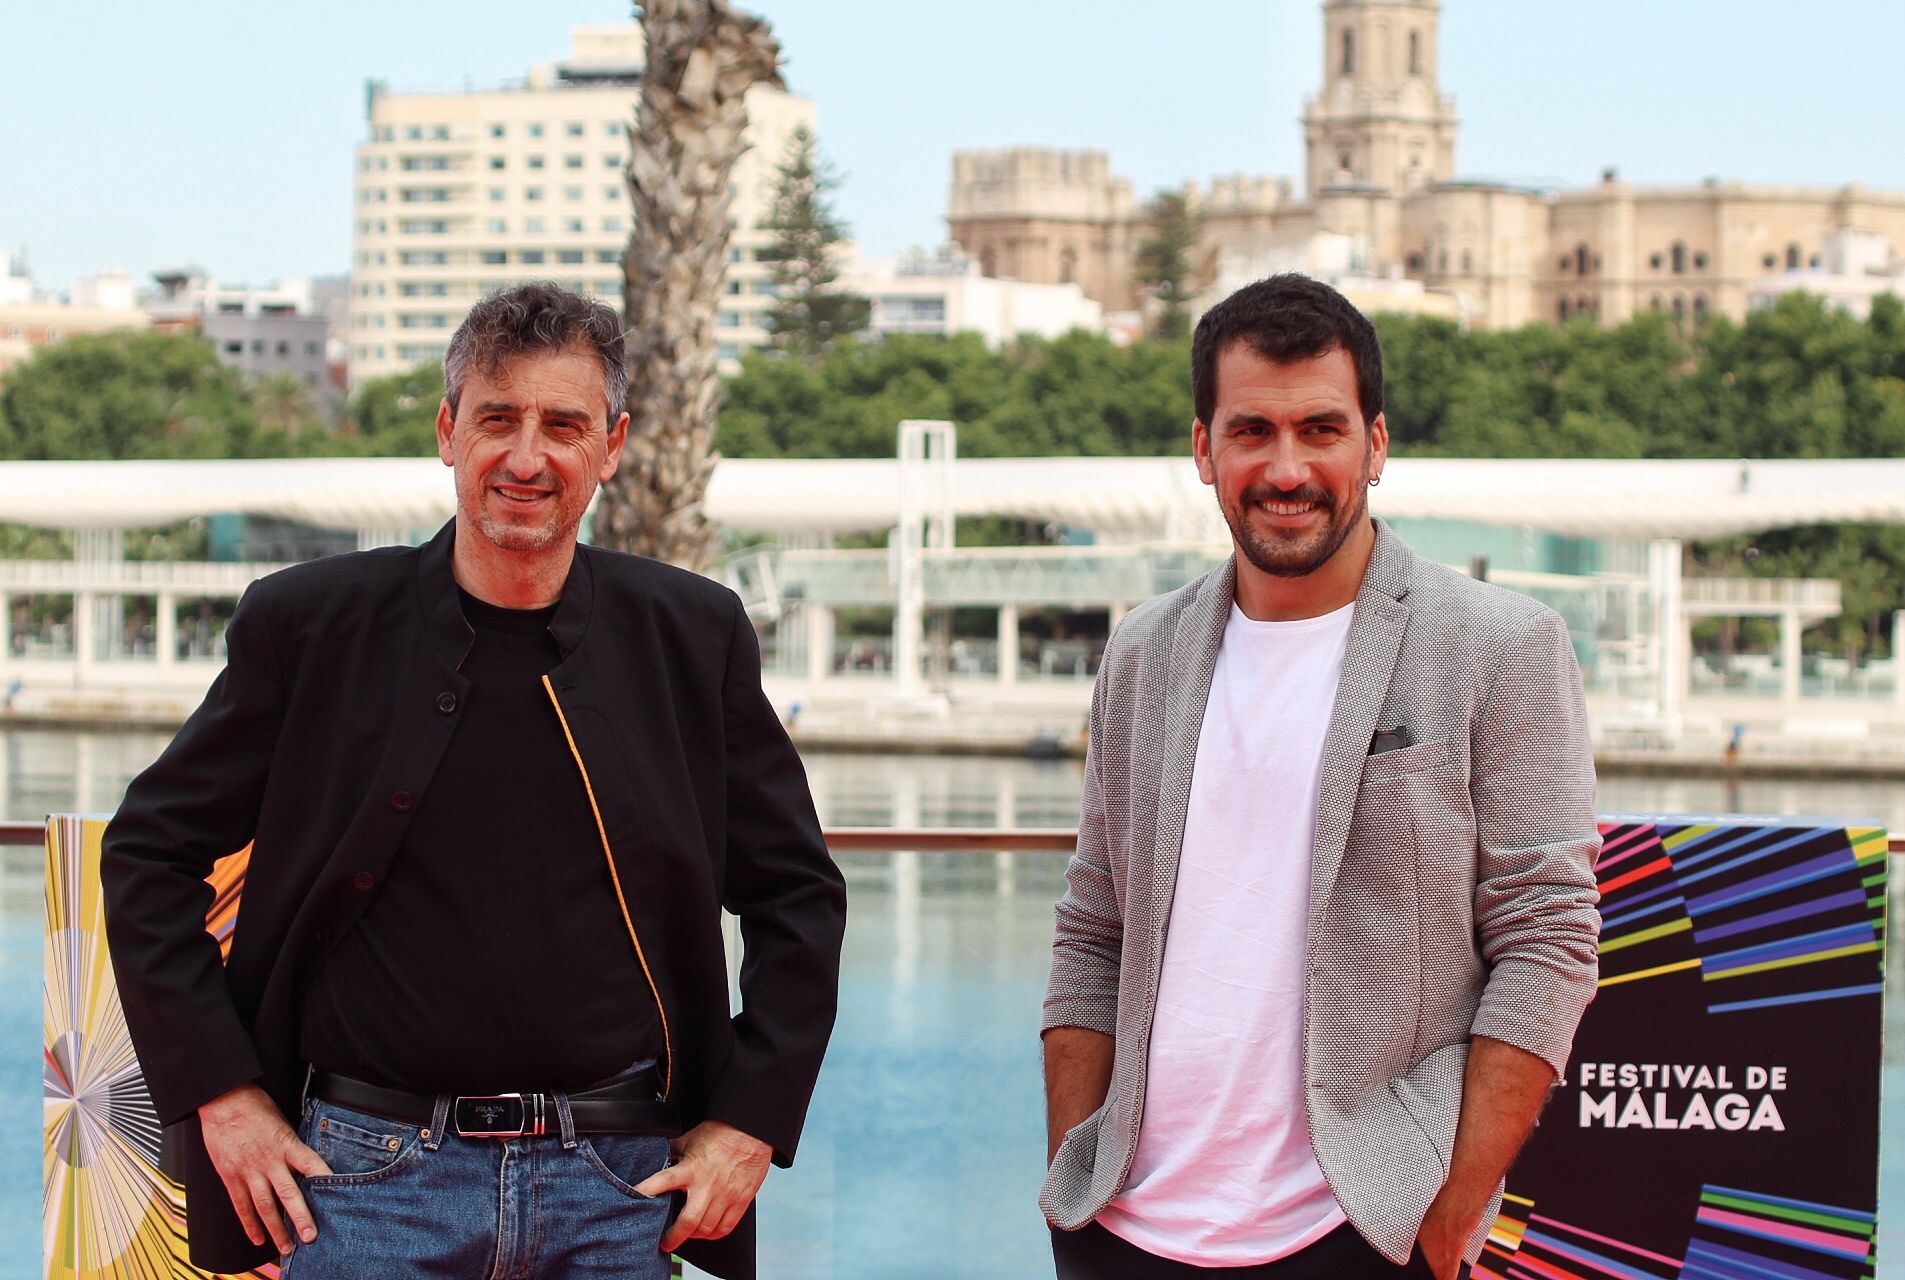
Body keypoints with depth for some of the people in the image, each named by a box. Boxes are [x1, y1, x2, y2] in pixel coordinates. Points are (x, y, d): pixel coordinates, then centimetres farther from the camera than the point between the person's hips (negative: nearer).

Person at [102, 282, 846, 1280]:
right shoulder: (313, 625, 0)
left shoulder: (693, 638, 4)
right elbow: (148, 852, 7)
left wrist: (751, 1120, 4)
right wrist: (222, 1093, 0)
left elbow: (799, 896, 13)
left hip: (620, 1189, 1)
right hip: (376, 1176, -1)